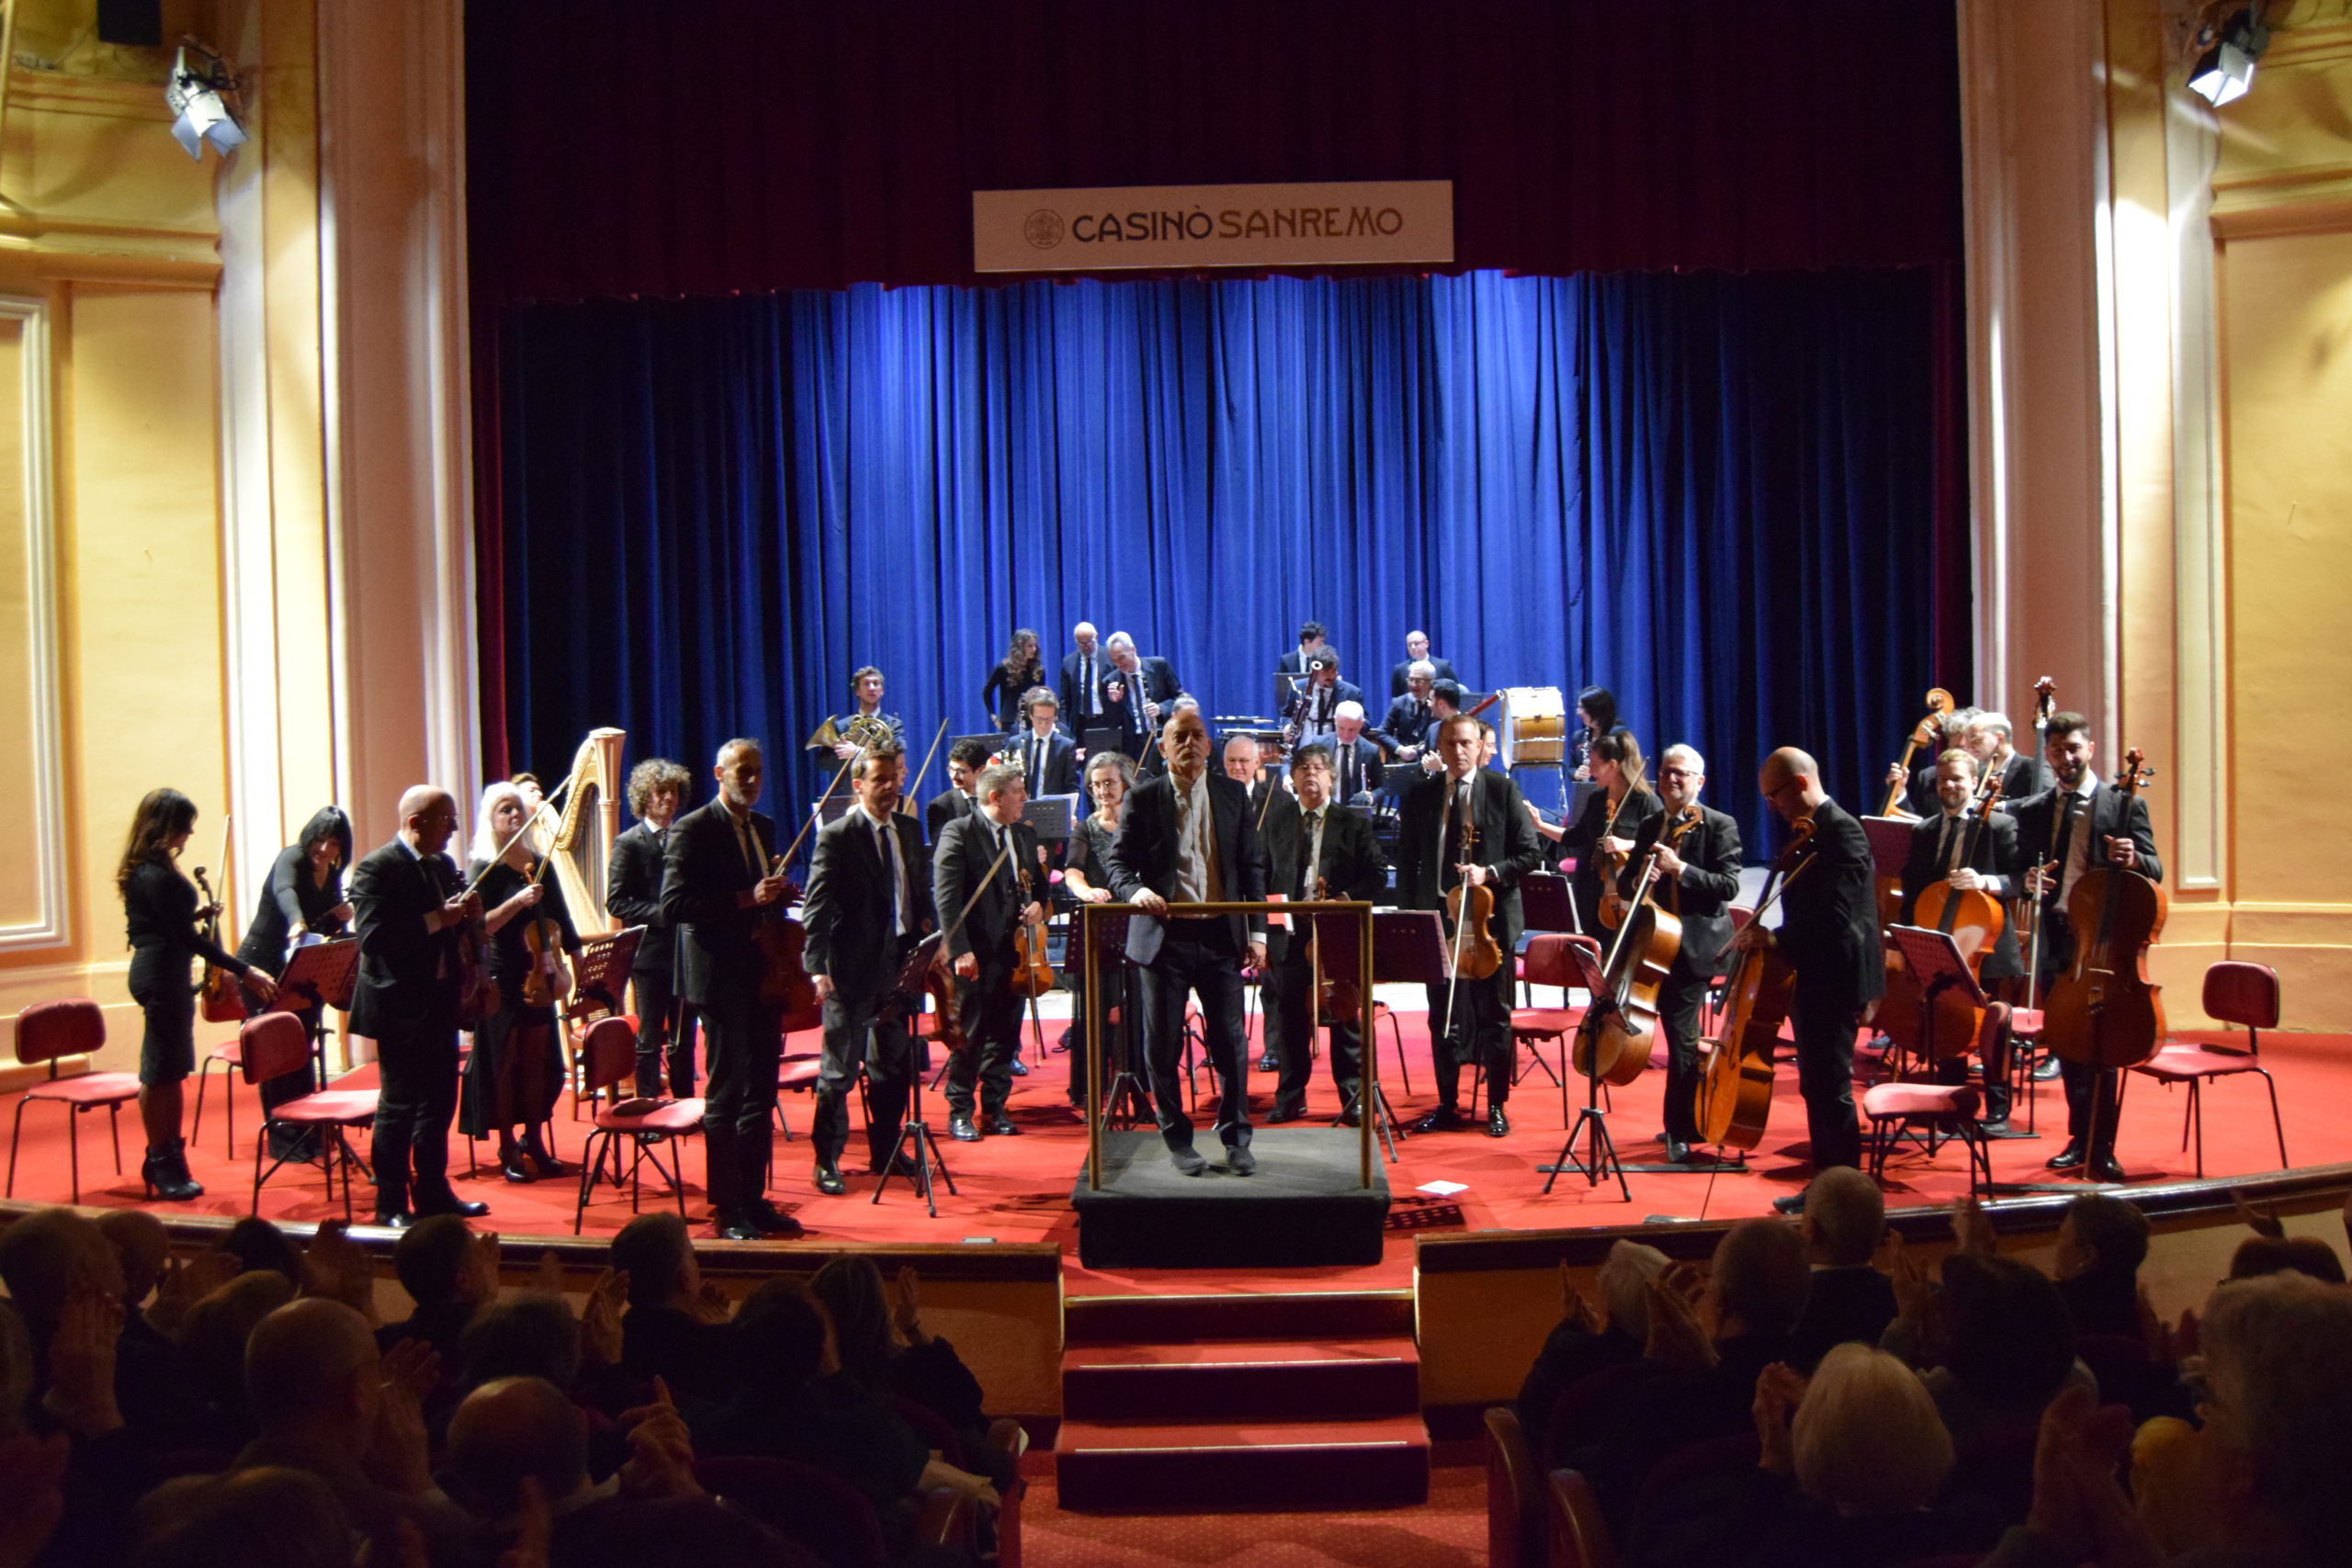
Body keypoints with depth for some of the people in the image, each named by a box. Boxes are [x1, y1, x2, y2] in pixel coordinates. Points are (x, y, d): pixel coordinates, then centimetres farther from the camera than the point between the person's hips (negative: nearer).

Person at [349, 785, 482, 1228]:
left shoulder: (443, 866, 12)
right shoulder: (376, 869, -13)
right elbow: (373, 936, -24)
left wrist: (468, 914, -3)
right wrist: (438, 919, -26)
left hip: (440, 1003, 8)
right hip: (400, 1005, -8)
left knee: (440, 1101, 14)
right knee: (399, 1105, 0)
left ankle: (432, 1193, 25)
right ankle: (391, 1204, 10)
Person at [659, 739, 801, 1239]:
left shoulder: (764, 827, 15)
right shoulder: (693, 830, -8)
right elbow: (674, 906, -18)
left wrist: (777, 894, 3)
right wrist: (748, 899, -24)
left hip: (764, 975, 7)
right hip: (722, 978, -7)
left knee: (761, 1092, 11)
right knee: (726, 1094, -1)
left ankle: (754, 1199, 19)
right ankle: (728, 1211, 6)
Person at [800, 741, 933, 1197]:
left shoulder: (909, 830, 10)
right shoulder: (836, 837, -10)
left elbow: (923, 888, 19)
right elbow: (816, 907, -15)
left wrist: (927, 927, 1)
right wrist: (818, 968, -23)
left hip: (899, 962, 6)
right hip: (853, 967, -6)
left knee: (893, 1065, 15)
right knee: (839, 1069, 0)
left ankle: (885, 1153, 27)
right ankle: (827, 1160, 10)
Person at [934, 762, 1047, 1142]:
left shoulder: (1025, 836, 13)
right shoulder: (959, 834, -8)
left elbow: (1038, 884, 24)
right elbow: (947, 897, -13)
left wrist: (1038, 905, -1)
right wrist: (960, 950, -20)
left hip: (1013, 951, 6)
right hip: (976, 954, -6)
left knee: (1004, 1035, 10)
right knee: (969, 1036, 1)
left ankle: (995, 1108, 21)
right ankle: (960, 1111, 11)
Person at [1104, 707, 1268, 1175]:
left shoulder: (1233, 795, 8)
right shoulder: (1142, 799, 2)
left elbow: (1252, 865, 9)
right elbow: (1119, 862, 0)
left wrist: (1257, 931, 4)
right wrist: (1136, 890, -23)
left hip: (1221, 935, 1)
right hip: (1164, 935, -1)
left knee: (1230, 1043, 2)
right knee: (1164, 1045, 4)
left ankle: (1236, 1138, 14)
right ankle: (1177, 1140, 16)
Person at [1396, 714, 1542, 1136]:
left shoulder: (1502, 790, 0)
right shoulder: (1421, 795, 8)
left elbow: (1527, 854, -1)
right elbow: (1407, 862, 11)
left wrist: (1489, 874, -17)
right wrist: (1409, 917, 3)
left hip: (1489, 917, -2)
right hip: (1438, 916, 3)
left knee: (1493, 1015, 4)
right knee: (1443, 1017, 7)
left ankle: (1496, 1106, 13)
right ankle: (1447, 1104, 16)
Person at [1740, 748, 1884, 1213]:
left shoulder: (1840, 831, -17)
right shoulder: (1812, 831, 13)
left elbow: (1835, 918, -26)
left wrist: (1775, 939, -26)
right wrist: (1767, 935, 1)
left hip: (1832, 982, -10)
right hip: (1811, 979, 10)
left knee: (1831, 1089, -5)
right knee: (1817, 1087, 16)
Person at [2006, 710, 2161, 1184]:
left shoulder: (2125, 804, 1)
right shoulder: (2033, 811, 11)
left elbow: (2154, 872, -2)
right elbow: (2019, 871, 12)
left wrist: (2133, 859, -25)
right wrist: (2028, 879, -11)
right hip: (2055, 941, 4)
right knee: (2067, 1046, 11)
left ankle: (2100, 1149, 3)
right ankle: (2082, 1139, 24)